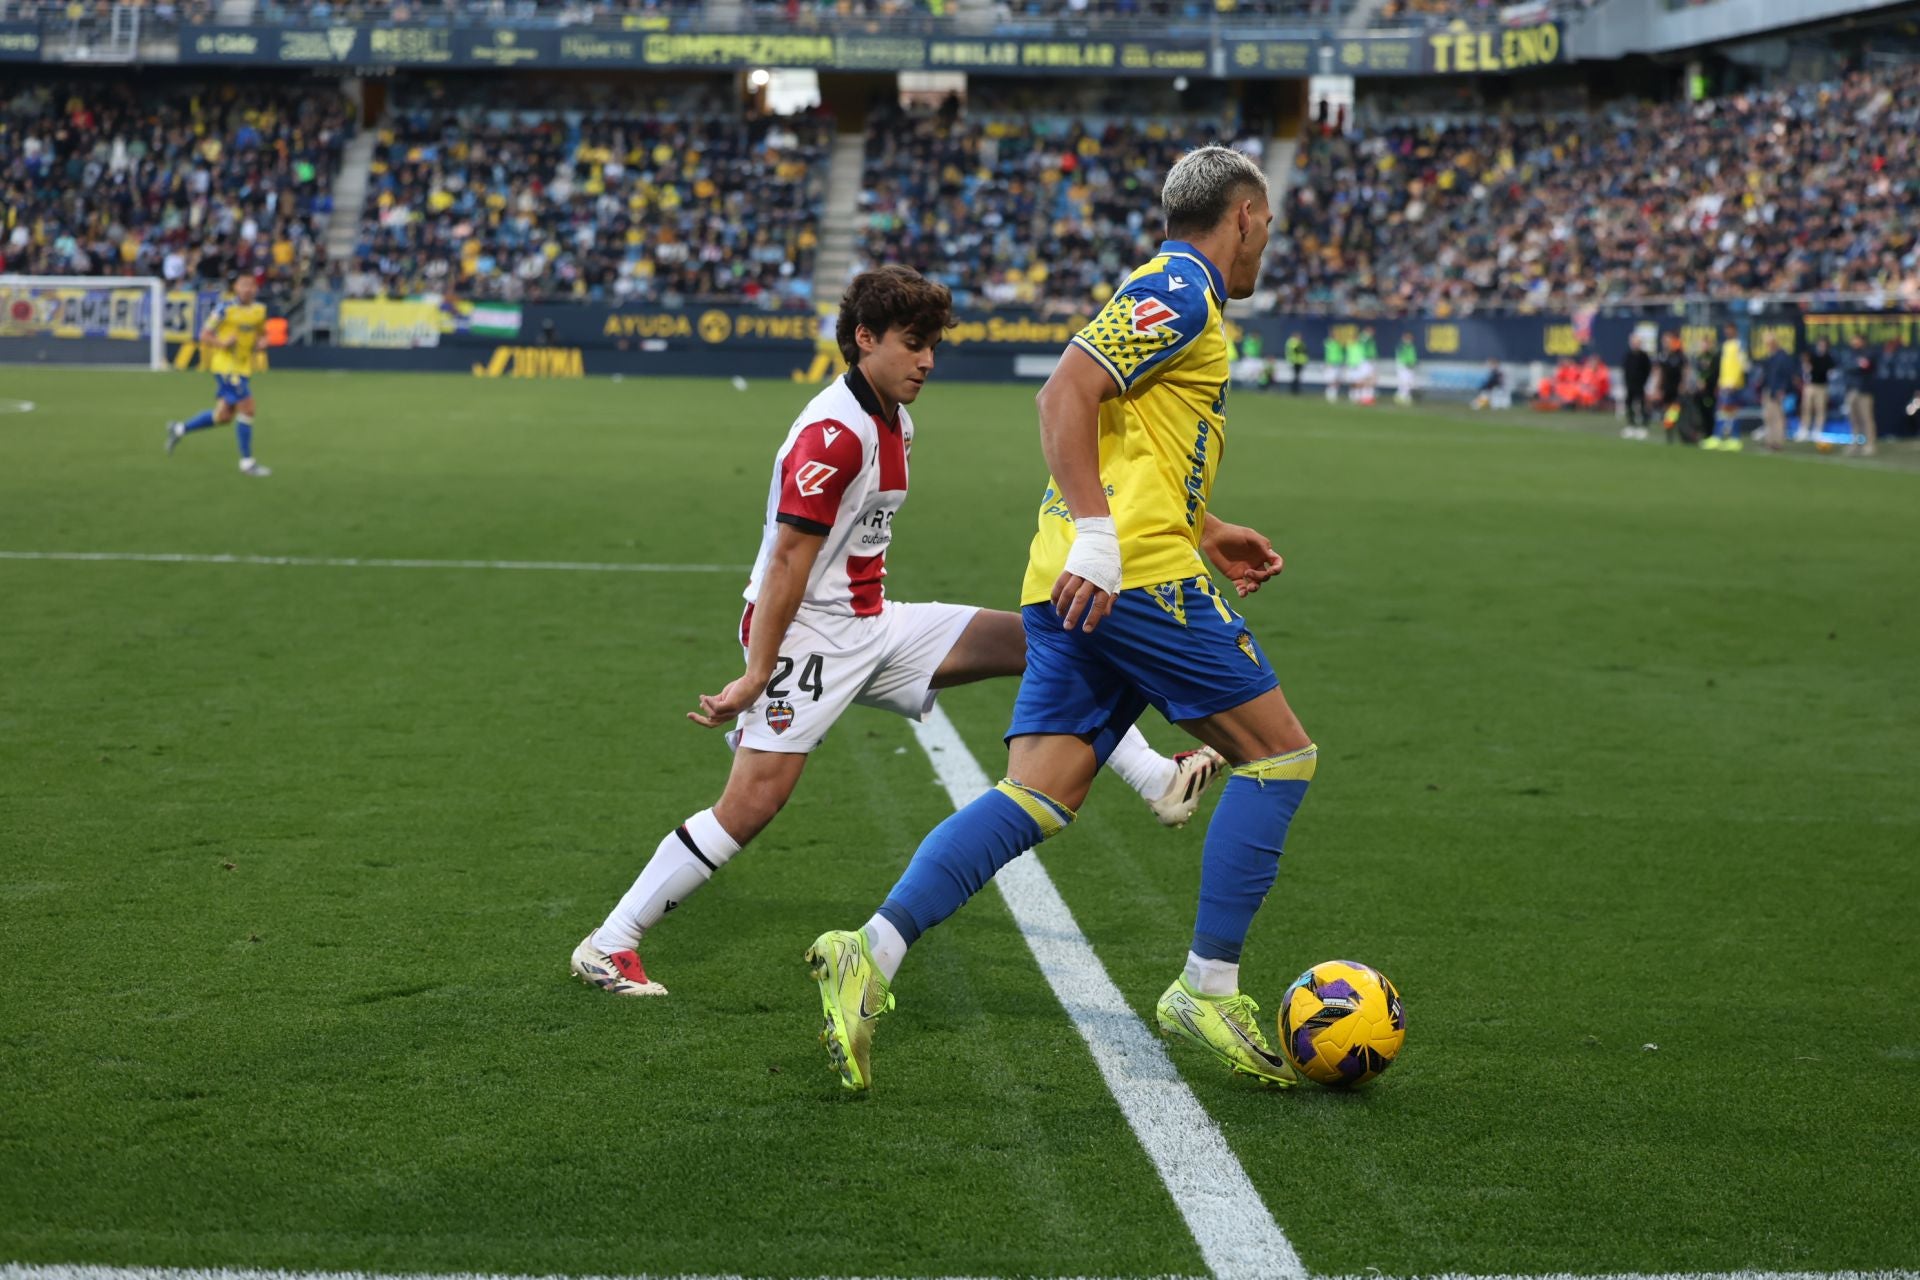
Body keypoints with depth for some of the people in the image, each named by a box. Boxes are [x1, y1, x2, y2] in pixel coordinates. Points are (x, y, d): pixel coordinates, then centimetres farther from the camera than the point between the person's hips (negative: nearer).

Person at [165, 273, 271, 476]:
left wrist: (259, 343, 1)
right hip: (225, 365, -7)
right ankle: (247, 462, -5)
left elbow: (261, 333, 23)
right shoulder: (225, 308, -12)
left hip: (244, 367, 7)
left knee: (224, 416, 12)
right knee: (246, 408, -14)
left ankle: (179, 429, 32)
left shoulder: (260, 310, 6)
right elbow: (204, 336, -7)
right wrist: (223, 343, -25)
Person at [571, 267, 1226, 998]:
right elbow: (787, 561, -21)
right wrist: (756, 674, -21)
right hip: (808, 637, -9)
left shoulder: (896, 422, 11)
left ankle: (1157, 780, 5)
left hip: (873, 628, 9)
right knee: (753, 803, -15)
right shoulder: (833, 434, -19)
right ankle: (608, 946, -7)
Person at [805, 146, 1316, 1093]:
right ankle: (1207, 988, 2)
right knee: (1278, 751, 1)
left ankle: (873, 954, -14)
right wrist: (1098, 535, -24)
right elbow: (1066, 394, -17)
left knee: (1036, 799, 0)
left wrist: (1204, 534, 31)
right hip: (1137, 577, -9)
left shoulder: (1169, 292, 26)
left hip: (1080, 587, 9)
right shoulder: (1179, 292, -5)